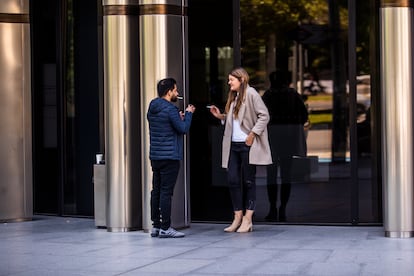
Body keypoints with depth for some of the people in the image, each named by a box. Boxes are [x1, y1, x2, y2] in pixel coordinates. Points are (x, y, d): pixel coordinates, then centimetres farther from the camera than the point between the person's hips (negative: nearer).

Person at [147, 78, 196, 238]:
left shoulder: (152, 108, 13)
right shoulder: (169, 109, -14)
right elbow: (184, 129, -13)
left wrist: (178, 118, 18)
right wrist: (188, 114, 1)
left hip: (155, 156, 9)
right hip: (169, 157, -9)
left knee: (156, 191, 10)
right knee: (166, 192, -7)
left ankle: (156, 226, 14)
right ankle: (165, 228, -6)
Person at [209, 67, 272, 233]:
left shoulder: (251, 94, -8)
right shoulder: (233, 97, 17)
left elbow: (264, 115, -13)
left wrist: (252, 134, -16)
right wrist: (220, 116, 8)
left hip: (248, 145, -8)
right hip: (234, 145, 8)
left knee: (248, 181, 0)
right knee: (233, 180, 4)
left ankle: (247, 219, 5)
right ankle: (238, 217, 11)